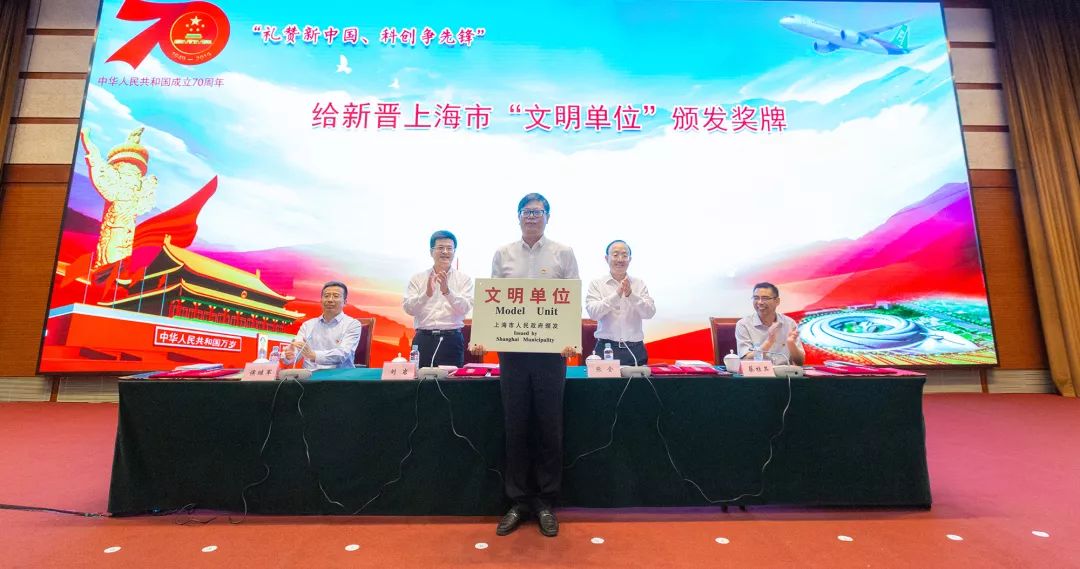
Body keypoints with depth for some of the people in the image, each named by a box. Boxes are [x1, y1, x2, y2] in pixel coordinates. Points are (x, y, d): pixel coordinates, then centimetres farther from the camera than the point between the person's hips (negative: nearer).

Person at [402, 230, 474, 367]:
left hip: (452, 340, -1)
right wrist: (427, 294, -18)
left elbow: (465, 308, -8)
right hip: (424, 339, 1)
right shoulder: (417, 278, 8)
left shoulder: (464, 279, 5)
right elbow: (408, 308, -2)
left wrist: (447, 291, -22)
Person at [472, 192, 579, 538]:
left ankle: (545, 502, 22)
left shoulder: (563, 254, 5)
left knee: (549, 425, 6)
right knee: (516, 425, 8)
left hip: (551, 349, -1)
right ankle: (518, 501, 23)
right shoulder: (502, 255, 10)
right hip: (511, 348, 2)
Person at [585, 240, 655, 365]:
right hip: (606, 349, -2)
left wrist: (631, 295, -17)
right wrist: (616, 294, -21)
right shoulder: (596, 284, 3)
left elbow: (650, 312, -2)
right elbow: (593, 313, -11)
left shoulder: (639, 284, 9)